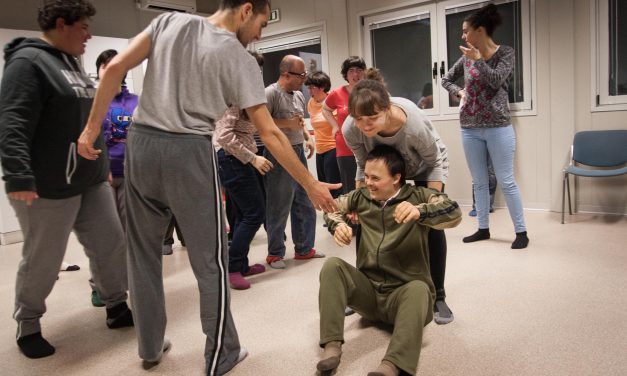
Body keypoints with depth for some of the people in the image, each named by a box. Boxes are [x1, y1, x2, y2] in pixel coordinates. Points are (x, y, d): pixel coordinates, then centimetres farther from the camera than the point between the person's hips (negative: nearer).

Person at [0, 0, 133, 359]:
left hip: (90, 180, 9)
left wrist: (102, 164, 26)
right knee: (43, 261, 5)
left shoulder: (72, 63, 15)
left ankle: (117, 307, 27)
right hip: (49, 187, -8)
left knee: (111, 243, 10)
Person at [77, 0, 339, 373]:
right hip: (189, 153, -5)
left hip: (140, 144, 5)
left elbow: (116, 68, 0)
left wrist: (93, 126, 6)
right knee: (210, 260, 7)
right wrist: (311, 184, 0)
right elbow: (270, 134, -6)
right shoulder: (240, 59, -3)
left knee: (144, 252, 16)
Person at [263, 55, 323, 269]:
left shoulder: (299, 95, 14)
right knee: (279, 209, 1)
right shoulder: (271, 93, -13)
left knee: (305, 205, 12)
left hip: (299, 153, 8)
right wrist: (287, 123, -21)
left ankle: (304, 249, 26)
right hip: (279, 156, -8)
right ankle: (275, 254, 16)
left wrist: (307, 138, 9)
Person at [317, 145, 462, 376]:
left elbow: (454, 213, -24)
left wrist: (419, 212, -45)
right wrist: (338, 225, -7)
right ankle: (332, 345, -28)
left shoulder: (418, 196, -8)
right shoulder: (362, 197, 5)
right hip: (367, 289, 4)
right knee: (332, 266, -20)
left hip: (404, 291, -4)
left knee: (419, 289, -36)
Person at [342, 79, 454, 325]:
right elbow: (363, 167, -13)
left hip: (425, 166, -3)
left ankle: (437, 297, 5)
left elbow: (433, 163, -23)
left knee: (432, 225, -12)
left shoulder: (415, 126, -43)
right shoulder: (350, 130, -33)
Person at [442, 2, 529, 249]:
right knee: (479, 182, 9)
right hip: (470, 129, 5)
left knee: (506, 181, -3)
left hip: (498, 127, -4)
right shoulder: (467, 57, 9)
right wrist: (459, 92, 5)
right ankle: (483, 229, 20)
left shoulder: (505, 53, -2)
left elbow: (496, 81, -17)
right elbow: (446, 79, 21)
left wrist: (478, 59, -14)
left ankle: (521, 231, 8)